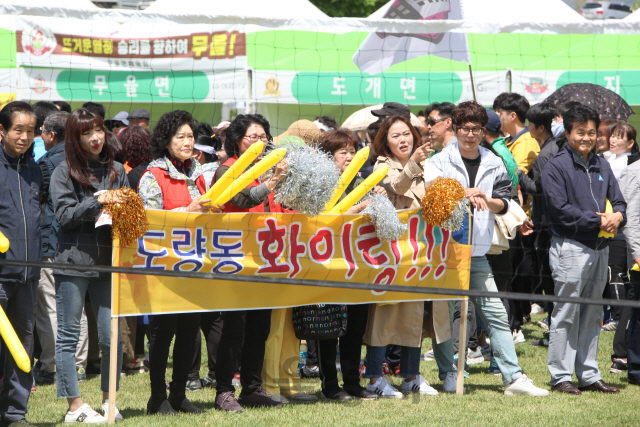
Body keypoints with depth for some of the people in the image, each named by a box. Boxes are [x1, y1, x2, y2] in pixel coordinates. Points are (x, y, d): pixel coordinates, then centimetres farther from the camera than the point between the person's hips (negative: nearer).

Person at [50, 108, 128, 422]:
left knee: (112, 336, 1)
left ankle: (108, 399, 14)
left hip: (107, 263, 3)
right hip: (73, 263, -3)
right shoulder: (64, 172, 0)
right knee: (68, 336, 1)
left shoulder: (116, 171, 12)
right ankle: (75, 406, 6)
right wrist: (97, 202, -18)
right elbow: (63, 214, -8)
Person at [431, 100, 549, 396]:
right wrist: (463, 195, -19)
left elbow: (504, 203, 6)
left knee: (496, 315, 0)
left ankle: (513, 378, 0)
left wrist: (486, 199, -15)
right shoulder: (441, 161, 1)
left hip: (478, 252, 3)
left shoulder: (493, 165, 11)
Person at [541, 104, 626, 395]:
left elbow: (618, 200, 16)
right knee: (566, 314, -3)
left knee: (592, 315, 11)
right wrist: (597, 221, -14)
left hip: (599, 248, 7)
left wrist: (617, 216, -8)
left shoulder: (601, 166, 14)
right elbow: (560, 209, -13)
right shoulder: (556, 167, -6)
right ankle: (561, 375, 2)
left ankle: (589, 375, 17)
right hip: (570, 248, -7)